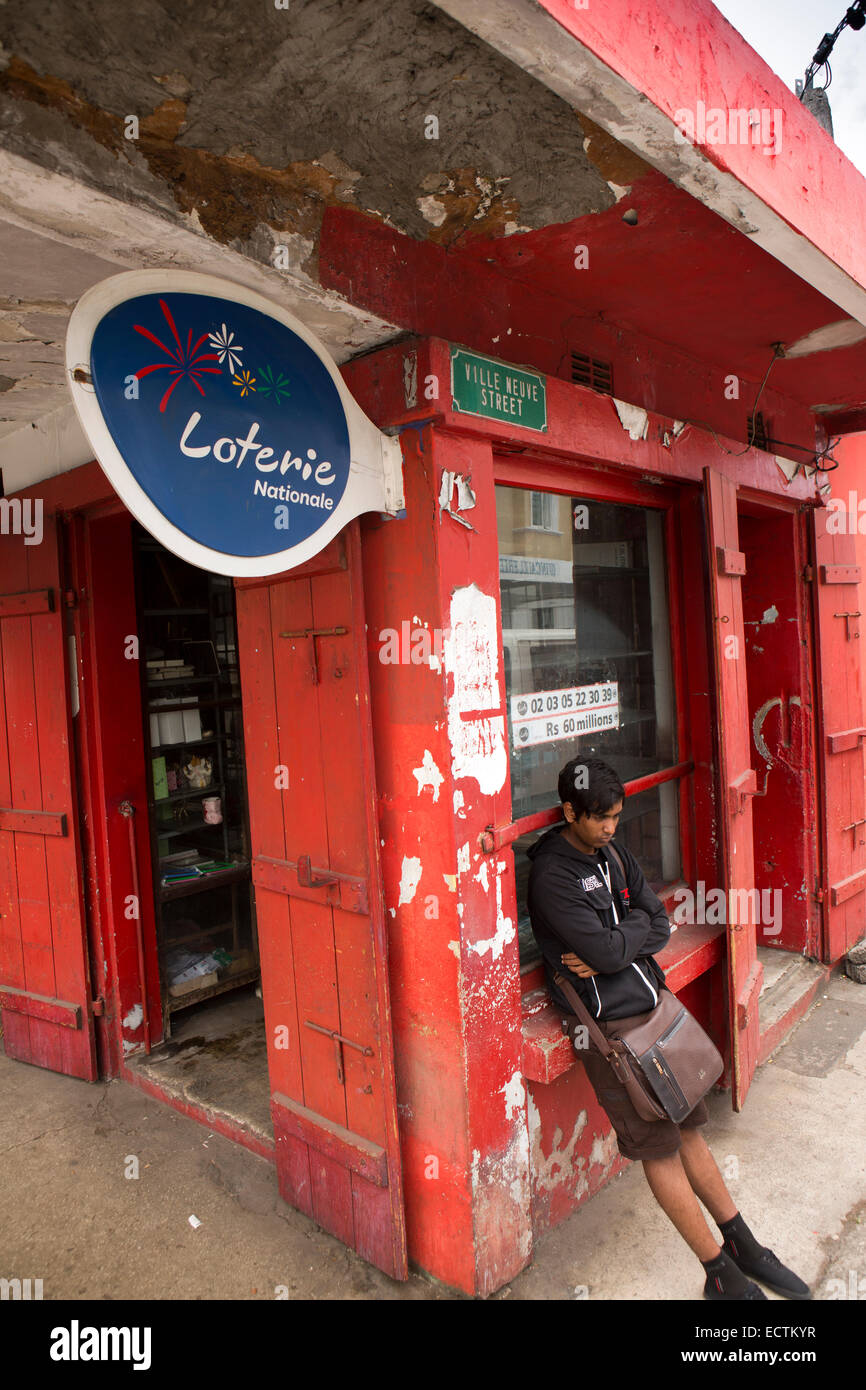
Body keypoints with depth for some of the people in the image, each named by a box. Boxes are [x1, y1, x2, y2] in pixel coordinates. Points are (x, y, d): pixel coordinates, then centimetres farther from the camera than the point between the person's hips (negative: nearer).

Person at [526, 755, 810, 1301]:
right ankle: (722, 1272, 20)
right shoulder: (551, 876, -18)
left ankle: (745, 1247, 31)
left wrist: (610, 948, -13)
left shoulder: (615, 855, 8)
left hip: (655, 1008, 7)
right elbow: (607, 951, -23)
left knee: (690, 1129, 17)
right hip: (610, 1026, -7)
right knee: (659, 1148, 5)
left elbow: (660, 927, 3)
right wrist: (636, 923, -4)